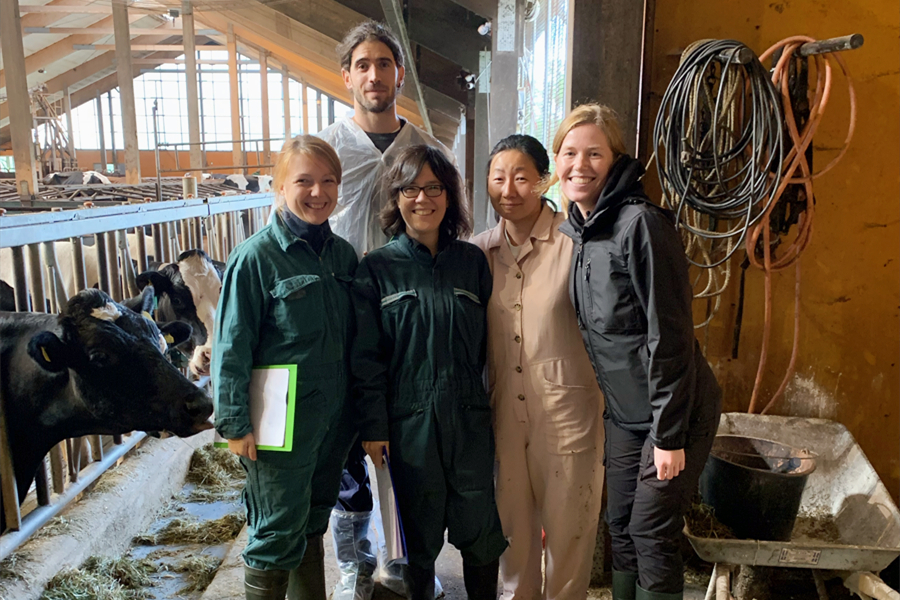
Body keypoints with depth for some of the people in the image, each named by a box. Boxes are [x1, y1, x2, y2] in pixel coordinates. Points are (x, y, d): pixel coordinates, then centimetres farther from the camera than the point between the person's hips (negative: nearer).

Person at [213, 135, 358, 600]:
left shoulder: (342, 254, 4)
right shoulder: (256, 257, -14)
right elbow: (232, 348, -13)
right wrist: (235, 423, -14)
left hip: (332, 421, 6)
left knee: (312, 527, 21)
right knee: (277, 537, 7)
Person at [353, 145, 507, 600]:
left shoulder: (472, 261, 5)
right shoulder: (377, 268, -2)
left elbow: (489, 341, 7)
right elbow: (366, 356, -2)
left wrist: (493, 404, 5)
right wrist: (373, 425, -5)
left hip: (470, 418, 2)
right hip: (409, 422, -1)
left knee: (480, 529, 11)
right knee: (419, 533, 14)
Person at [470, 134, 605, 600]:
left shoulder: (575, 242, -13)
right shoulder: (481, 249, 3)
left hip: (567, 408, -4)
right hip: (504, 409, 4)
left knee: (567, 523, 13)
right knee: (511, 518, 20)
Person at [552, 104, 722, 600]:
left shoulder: (640, 224, -21)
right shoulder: (571, 229, 4)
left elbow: (670, 335, -21)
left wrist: (669, 435, -18)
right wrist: (605, 404, 14)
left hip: (676, 410, -7)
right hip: (623, 412, 7)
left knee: (653, 535, 3)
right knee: (620, 527, 15)